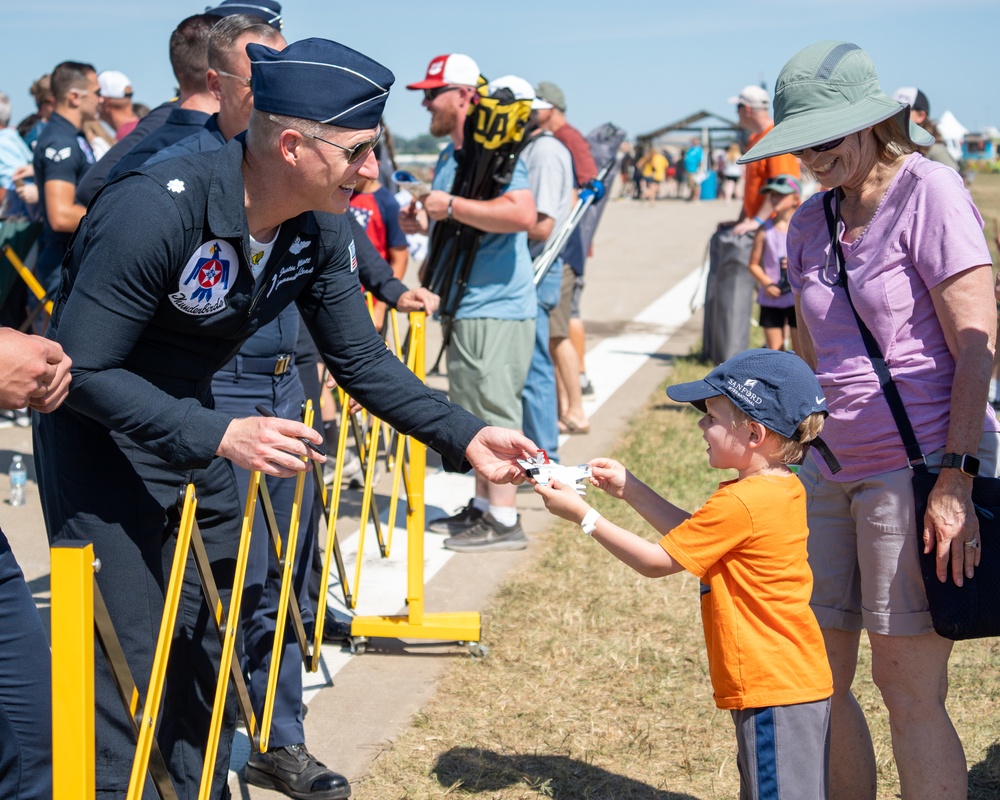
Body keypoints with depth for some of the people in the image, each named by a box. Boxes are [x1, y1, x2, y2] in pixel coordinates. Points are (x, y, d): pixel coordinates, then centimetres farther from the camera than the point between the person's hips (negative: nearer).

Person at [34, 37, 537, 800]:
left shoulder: (320, 229, -9)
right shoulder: (159, 208, -32)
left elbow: (362, 361, 0)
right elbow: (81, 370, -29)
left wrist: (464, 436, -12)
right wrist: (217, 436, -34)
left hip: (191, 418, 7)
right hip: (97, 429, -7)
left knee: (209, 638, 14)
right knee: (129, 659, -9)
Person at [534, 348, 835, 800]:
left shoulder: (740, 503, -21)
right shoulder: (782, 490, 9)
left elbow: (656, 561, -12)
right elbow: (693, 534, 19)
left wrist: (583, 516, -6)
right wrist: (630, 489, 16)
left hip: (772, 691, -10)